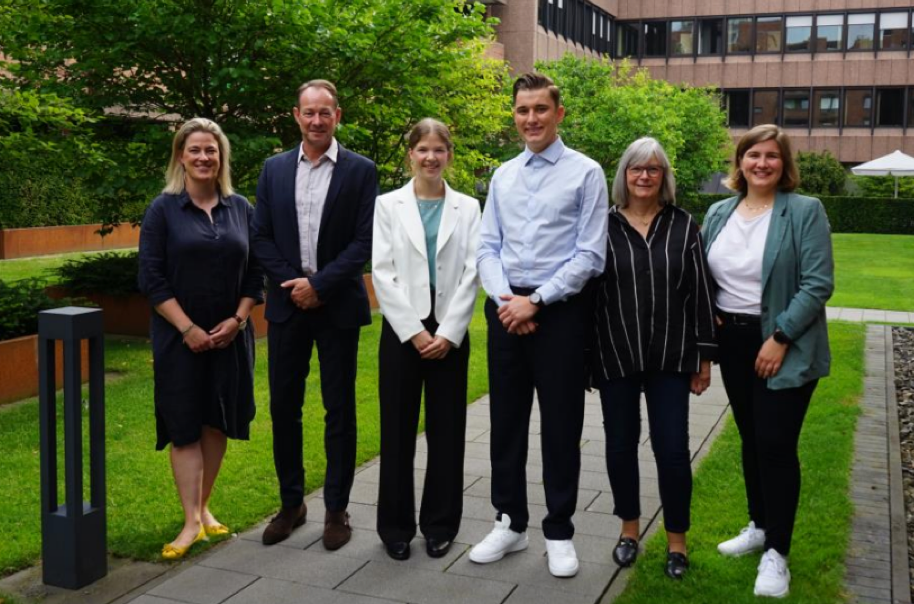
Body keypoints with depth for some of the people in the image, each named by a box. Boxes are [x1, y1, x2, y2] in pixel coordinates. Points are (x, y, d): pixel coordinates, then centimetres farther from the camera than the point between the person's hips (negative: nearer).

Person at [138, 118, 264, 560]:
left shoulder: (241, 208, 6)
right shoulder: (163, 209, -3)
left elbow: (255, 272, 7)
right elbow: (151, 278, -7)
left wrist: (238, 319, -7)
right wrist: (187, 329, -13)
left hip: (230, 335, 3)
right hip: (180, 337, -3)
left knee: (217, 423, 8)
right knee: (185, 426, -1)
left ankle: (204, 506, 22)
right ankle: (191, 522, 2)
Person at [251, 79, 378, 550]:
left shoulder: (361, 171, -1)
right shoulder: (274, 169, 8)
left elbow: (364, 241, -7)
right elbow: (261, 237, 5)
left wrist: (319, 285, -14)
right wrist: (293, 283, -8)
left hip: (338, 305, -3)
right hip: (287, 304, 3)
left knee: (339, 409, 4)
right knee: (283, 407, 8)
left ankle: (336, 508, 16)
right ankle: (291, 502, 23)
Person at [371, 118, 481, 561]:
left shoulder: (467, 208, 6)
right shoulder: (388, 205, 3)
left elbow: (470, 274, 0)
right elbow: (382, 273, -4)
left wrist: (447, 332, -9)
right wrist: (414, 331, -11)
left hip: (449, 333, 1)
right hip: (402, 330, -1)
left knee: (447, 430, 6)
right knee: (398, 430, 4)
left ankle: (440, 524, 18)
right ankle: (395, 525, 17)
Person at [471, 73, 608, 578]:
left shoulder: (585, 173, -4)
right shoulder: (502, 176, 11)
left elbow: (590, 255, -9)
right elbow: (487, 248, 8)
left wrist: (535, 301, -13)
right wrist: (505, 299, -9)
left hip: (560, 310, -4)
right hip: (505, 309, 5)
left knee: (560, 425, 5)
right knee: (506, 420, 11)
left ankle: (559, 532, 20)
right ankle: (510, 523, 26)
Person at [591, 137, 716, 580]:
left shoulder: (683, 226, 3)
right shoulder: (604, 226, 0)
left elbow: (700, 293, 3)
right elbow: (588, 290, 1)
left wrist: (705, 355, 1)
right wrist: (585, 353, 0)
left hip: (670, 356, 0)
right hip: (615, 355, 0)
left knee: (672, 448, 0)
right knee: (620, 444, 10)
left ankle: (676, 538, 19)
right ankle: (629, 527, 31)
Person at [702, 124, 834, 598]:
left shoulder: (805, 212, -9)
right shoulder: (719, 213, 8)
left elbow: (818, 284, -14)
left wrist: (780, 337, -18)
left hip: (784, 347, -5)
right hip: (733, 342, 5)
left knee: (776, 444, -4)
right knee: (750, 439, 14)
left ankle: (776, 552, 7)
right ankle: (759, 526, 31)